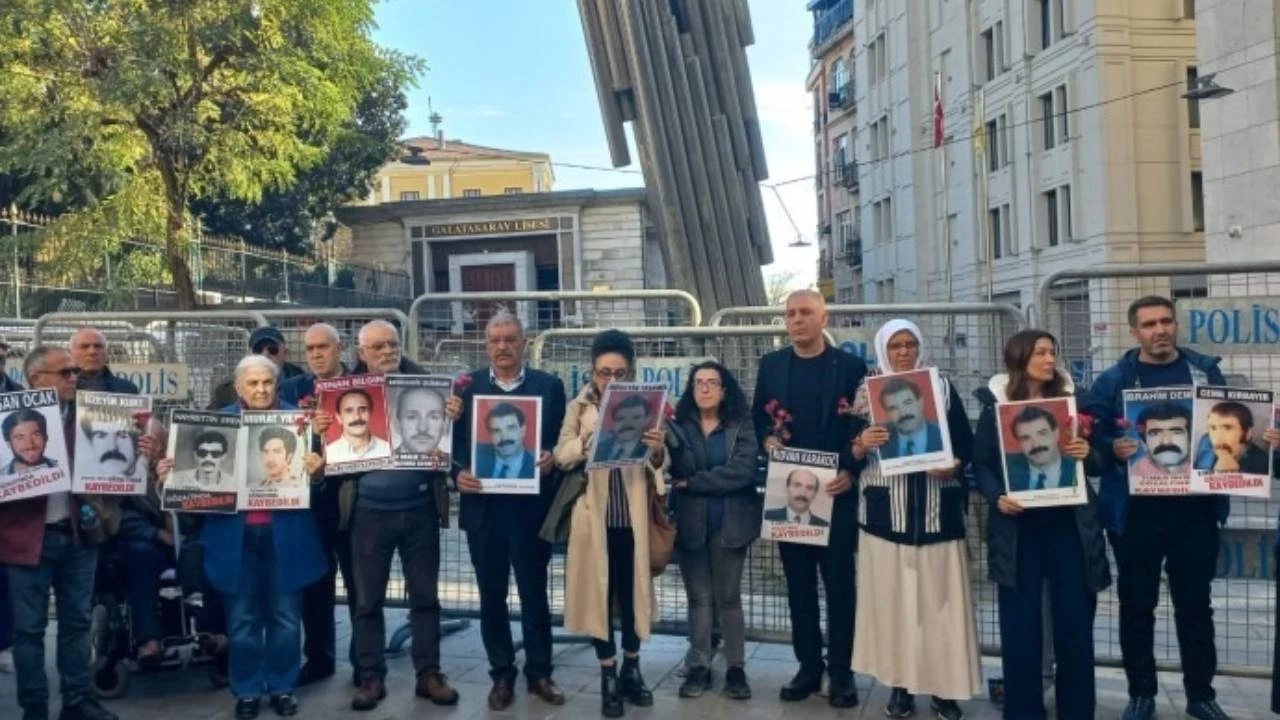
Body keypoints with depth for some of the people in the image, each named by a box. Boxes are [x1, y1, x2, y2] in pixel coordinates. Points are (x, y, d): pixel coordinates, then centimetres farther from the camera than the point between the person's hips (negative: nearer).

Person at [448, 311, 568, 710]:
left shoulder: (549, 385, 3)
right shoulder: (467, 387, 5)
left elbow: (562, 441, 2)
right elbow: (455, 441, 4)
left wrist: (551, 459, -18)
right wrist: (458, 474, -14)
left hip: (531, 506, -1)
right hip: (483, 507, 1)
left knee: (534, 592, 9)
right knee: (492, 595, 10)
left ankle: (540, 672, 23)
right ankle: (502, 675, 23)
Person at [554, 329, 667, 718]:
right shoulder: (579, 407, 4)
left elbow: (659, 467, -4)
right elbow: (561, 456, -7)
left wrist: (657, 451, -27)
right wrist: (590, 440, -26)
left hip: (633, 515, 1)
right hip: (594, 516, 0)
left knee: (633, 593, 10)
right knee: (599, 594, 5)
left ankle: (631, 670, 28)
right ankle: (608, 677, 18)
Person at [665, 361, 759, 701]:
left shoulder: (741, 425, 0)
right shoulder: (678, 426, 5)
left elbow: (744, 470, -15)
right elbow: (671, 472, -8)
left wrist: (692, 483, -14)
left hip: (729, 523, -1)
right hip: (690, 524, 2)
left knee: (729, 597, 6)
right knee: (698, 598, 8)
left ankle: (736, 669, 14)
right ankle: (699, 667, 15)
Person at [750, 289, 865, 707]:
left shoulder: (850, 366, -1)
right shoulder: (771, 365, 8)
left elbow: (862, 425, -3)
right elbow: (758, 417, 12)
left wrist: (850, 470, -16)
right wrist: (767, 439, -9)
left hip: (835, 489, -3)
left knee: (840, 583, 5)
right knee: (799, 583, 10)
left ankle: (841, 672, 14)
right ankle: (808, 666, 21)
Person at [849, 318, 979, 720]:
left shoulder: (943, 387, 9)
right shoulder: (867, 390, 6)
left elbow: (967, 442, 7)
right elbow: (850, 451, 3)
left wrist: (955, 465, -12)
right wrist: (861, 447, -18)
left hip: (937, 510, 1)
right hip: (886, 511, 0)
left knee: (940, 597, 1)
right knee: (891, 597, 2)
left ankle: (944, 686, 11)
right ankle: (900, 685, 13)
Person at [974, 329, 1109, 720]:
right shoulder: (995, 406, 2)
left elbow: (1098, 460, 9)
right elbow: (981, 464, 2)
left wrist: (1088, 453, -13)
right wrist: (996, 497, -15)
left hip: (1070, 522, 2)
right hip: (1018, 524, -1)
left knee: (1075, 620, 4)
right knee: (1020, 622, 3)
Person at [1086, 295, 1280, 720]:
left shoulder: (1205, 371, 7)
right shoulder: (1114, 380, -1)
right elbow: (1091, 434, -5)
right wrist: (1113, 448, -25)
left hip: (1195, 508, 2)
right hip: (1135, 511, -1)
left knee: (1195, 603, 12)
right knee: (1137, 604, 8)